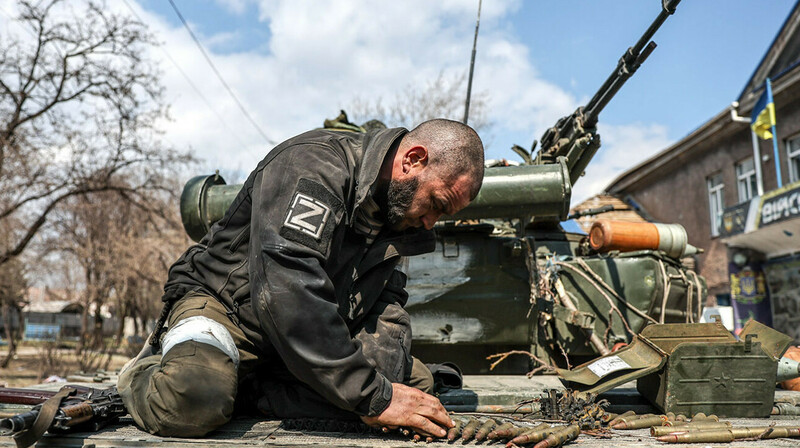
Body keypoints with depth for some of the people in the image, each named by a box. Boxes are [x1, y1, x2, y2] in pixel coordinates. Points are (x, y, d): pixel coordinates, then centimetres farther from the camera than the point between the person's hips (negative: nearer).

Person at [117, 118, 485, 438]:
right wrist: (372, 398, -37)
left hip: (308, 339, 7)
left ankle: (243, 389, -6)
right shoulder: (313, 164, -26)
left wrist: (381, 381, -23)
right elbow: (285, 291, -38)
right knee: (191, 403, -36)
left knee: (416, 381, -6)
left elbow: (386, 307, -1)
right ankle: (144, 374, 3)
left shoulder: (397, 212, 2)